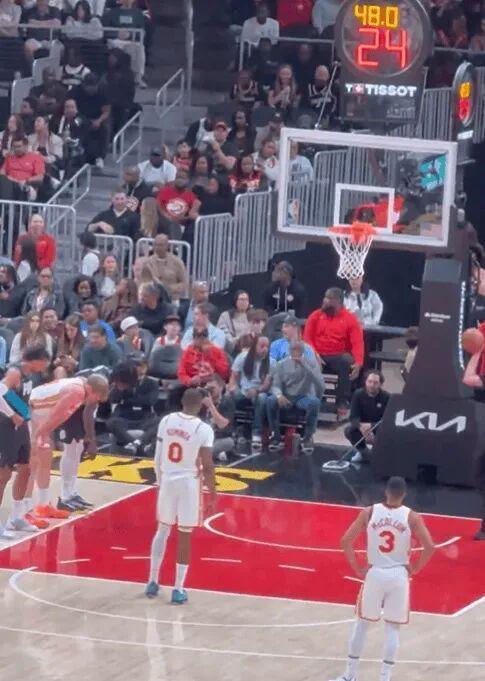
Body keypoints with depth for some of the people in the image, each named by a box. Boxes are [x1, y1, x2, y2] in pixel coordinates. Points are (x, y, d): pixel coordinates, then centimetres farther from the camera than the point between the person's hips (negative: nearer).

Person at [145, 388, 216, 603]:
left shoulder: (166, 421, -1)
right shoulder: (203, 429, -14)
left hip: (167, 481, 4)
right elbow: (207, 467, -13)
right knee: (184, 536, 4)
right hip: (189, 483, -4)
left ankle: (153, 582, 22)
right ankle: (178, 589, 6)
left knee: (163, 530, 19)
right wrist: (212, 496, -5)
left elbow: (158, 458, 4)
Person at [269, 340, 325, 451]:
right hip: (287, 397, 1)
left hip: (304, 397, -1)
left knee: (314, 402, -35)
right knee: (271, 402, -31)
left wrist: (304, 366, -22)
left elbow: (320, 384, -14)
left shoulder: (311, 362, 1)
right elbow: (276, 385, 1)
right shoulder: (281, 364, 6)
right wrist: (279, 395, -25)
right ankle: (276, 435, -11)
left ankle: (308, 437, -20)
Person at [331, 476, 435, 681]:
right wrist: (415, 569, 1)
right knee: (392, 628, 8)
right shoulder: (411, 517, -7)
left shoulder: (369, 512, -4)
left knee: (362, 623, 16)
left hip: (374, 574, 1)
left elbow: (345, 541, -6)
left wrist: (357, 568, 4)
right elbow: (429, 547, -13)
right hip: (399, 575, -1)